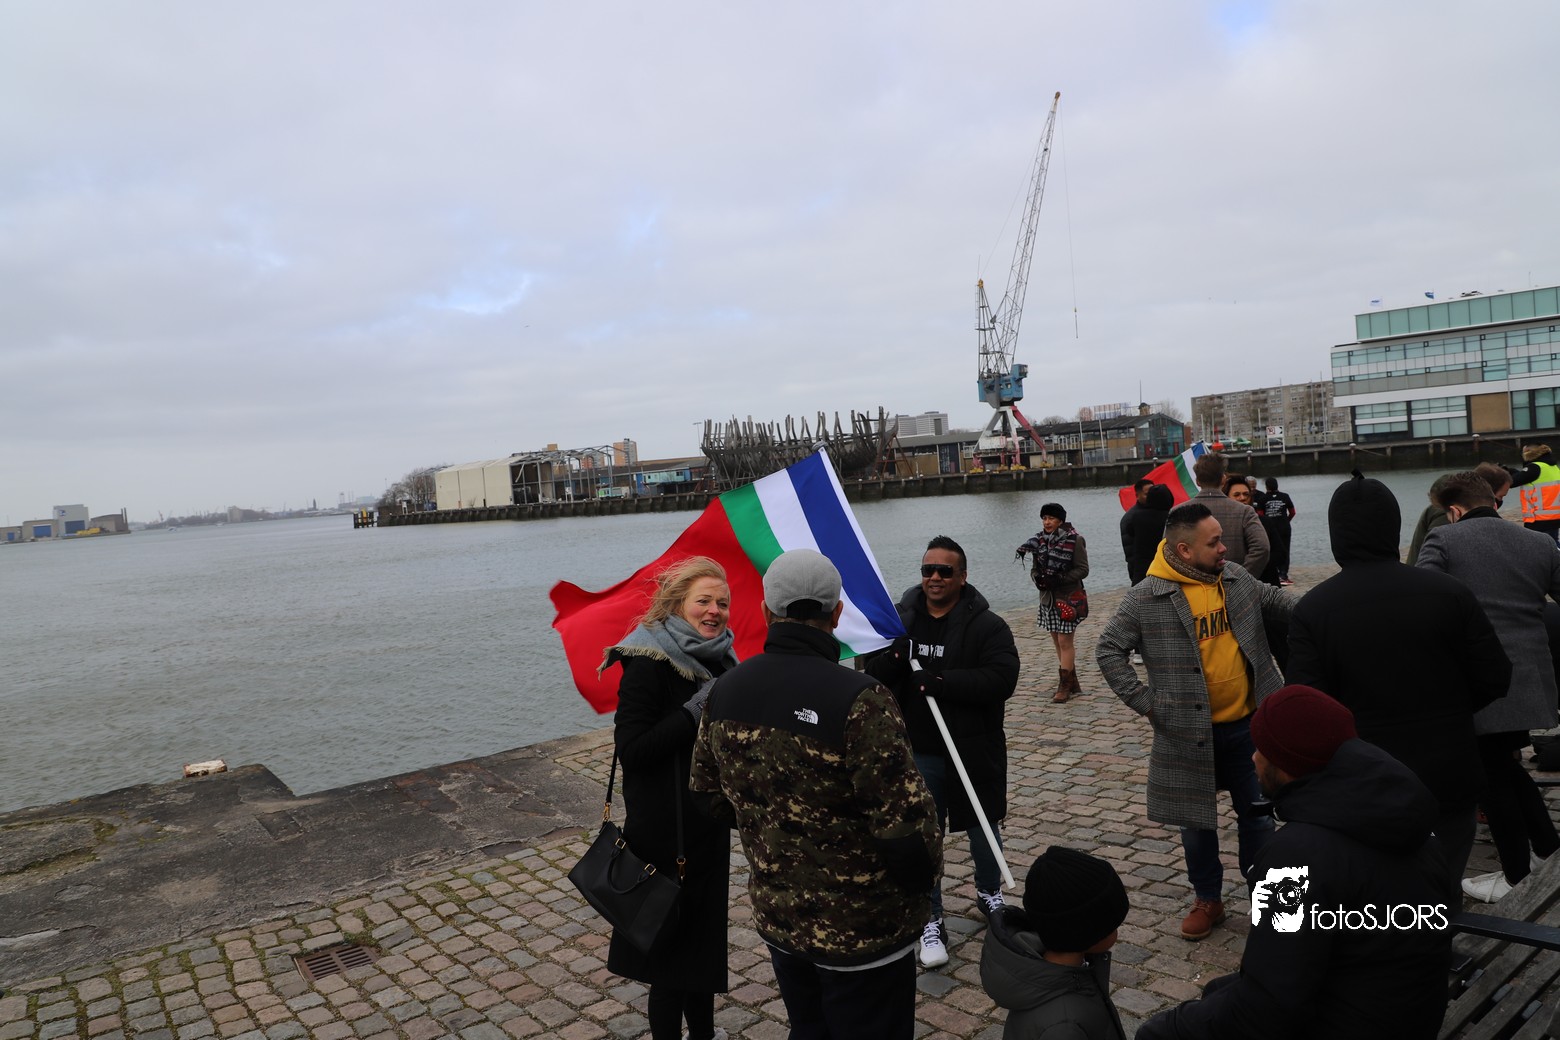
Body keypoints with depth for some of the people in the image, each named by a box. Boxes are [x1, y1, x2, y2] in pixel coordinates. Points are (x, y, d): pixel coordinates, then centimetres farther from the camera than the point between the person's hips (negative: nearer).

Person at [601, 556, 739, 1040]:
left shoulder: (719, 661, 5)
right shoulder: (648, 664, -17)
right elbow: (631, 748, -24)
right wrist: (697, 710, -26)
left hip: (709, 828, 8)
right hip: (666, 831, -7)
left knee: (705, 932, 20)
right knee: (672, 943, 5)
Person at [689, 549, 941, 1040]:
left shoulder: (725, 691, -6)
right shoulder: (860, 700, -27)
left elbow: (708, 794, 6)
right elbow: (906, 821, -25)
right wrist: (922, 875, -4)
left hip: (775, 916, 6)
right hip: (861, 928, -5)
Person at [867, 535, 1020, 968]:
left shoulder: (986, 625, -9)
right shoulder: (900, 620, -1)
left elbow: (1002, 679, -22)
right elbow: (873, 680, 1)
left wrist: (941, 682, -29)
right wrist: (889, 663, -22)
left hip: (975, 750, -1)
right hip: (918, 753, 1)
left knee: (982, 827, 19)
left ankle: (989, 893, 45)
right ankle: (931, 922, 21)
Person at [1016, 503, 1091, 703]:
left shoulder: (1074, 540, -11)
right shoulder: (1039, 539, 5)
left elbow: (1083, 569, -11)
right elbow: (1035, 568, 11)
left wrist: (1060, 579, -22)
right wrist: (1037, 578, -11)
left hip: (1068, 598, -6)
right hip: (1048, 597, 6)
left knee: (1065, 643, -4)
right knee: (1057, 643, 13)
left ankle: (1064, 686, 4)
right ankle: (1072, 683, 25)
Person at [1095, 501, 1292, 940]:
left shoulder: (1237, 579, 0)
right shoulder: (1147, 598, -15)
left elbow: (1278, 602, 18)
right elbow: (1108, 650, -9)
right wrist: (1145, 701, -13)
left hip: (1248, 724, 3)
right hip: (1190, 733, -3)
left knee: (1258, 814, 16)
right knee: (1196, 821, 12)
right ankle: (1207, 899, 32)